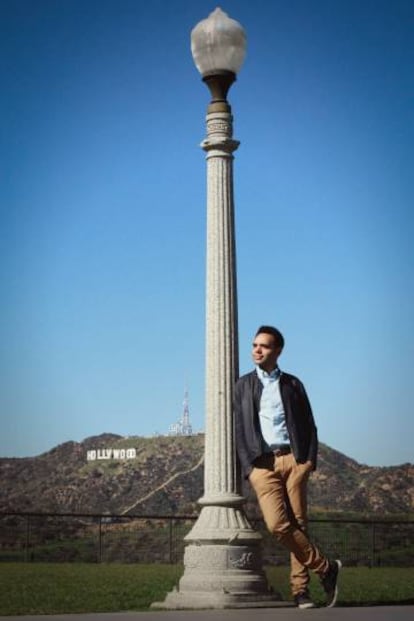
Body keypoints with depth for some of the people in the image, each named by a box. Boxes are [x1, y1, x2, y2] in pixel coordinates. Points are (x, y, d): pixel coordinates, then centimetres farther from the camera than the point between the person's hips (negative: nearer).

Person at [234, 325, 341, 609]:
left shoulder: (292, 384, 14)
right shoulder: (243, 385, 14)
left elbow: (309, 425, 12)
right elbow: (239, 429, 9)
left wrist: (310, 459, -1)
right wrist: (248, 467, -1)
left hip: (293, 459, 1)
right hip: (262, 463, 0)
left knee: (299, 524, -4)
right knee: (277, 524, -16)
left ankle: (301, 590, 3)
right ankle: (326, 567, -3)